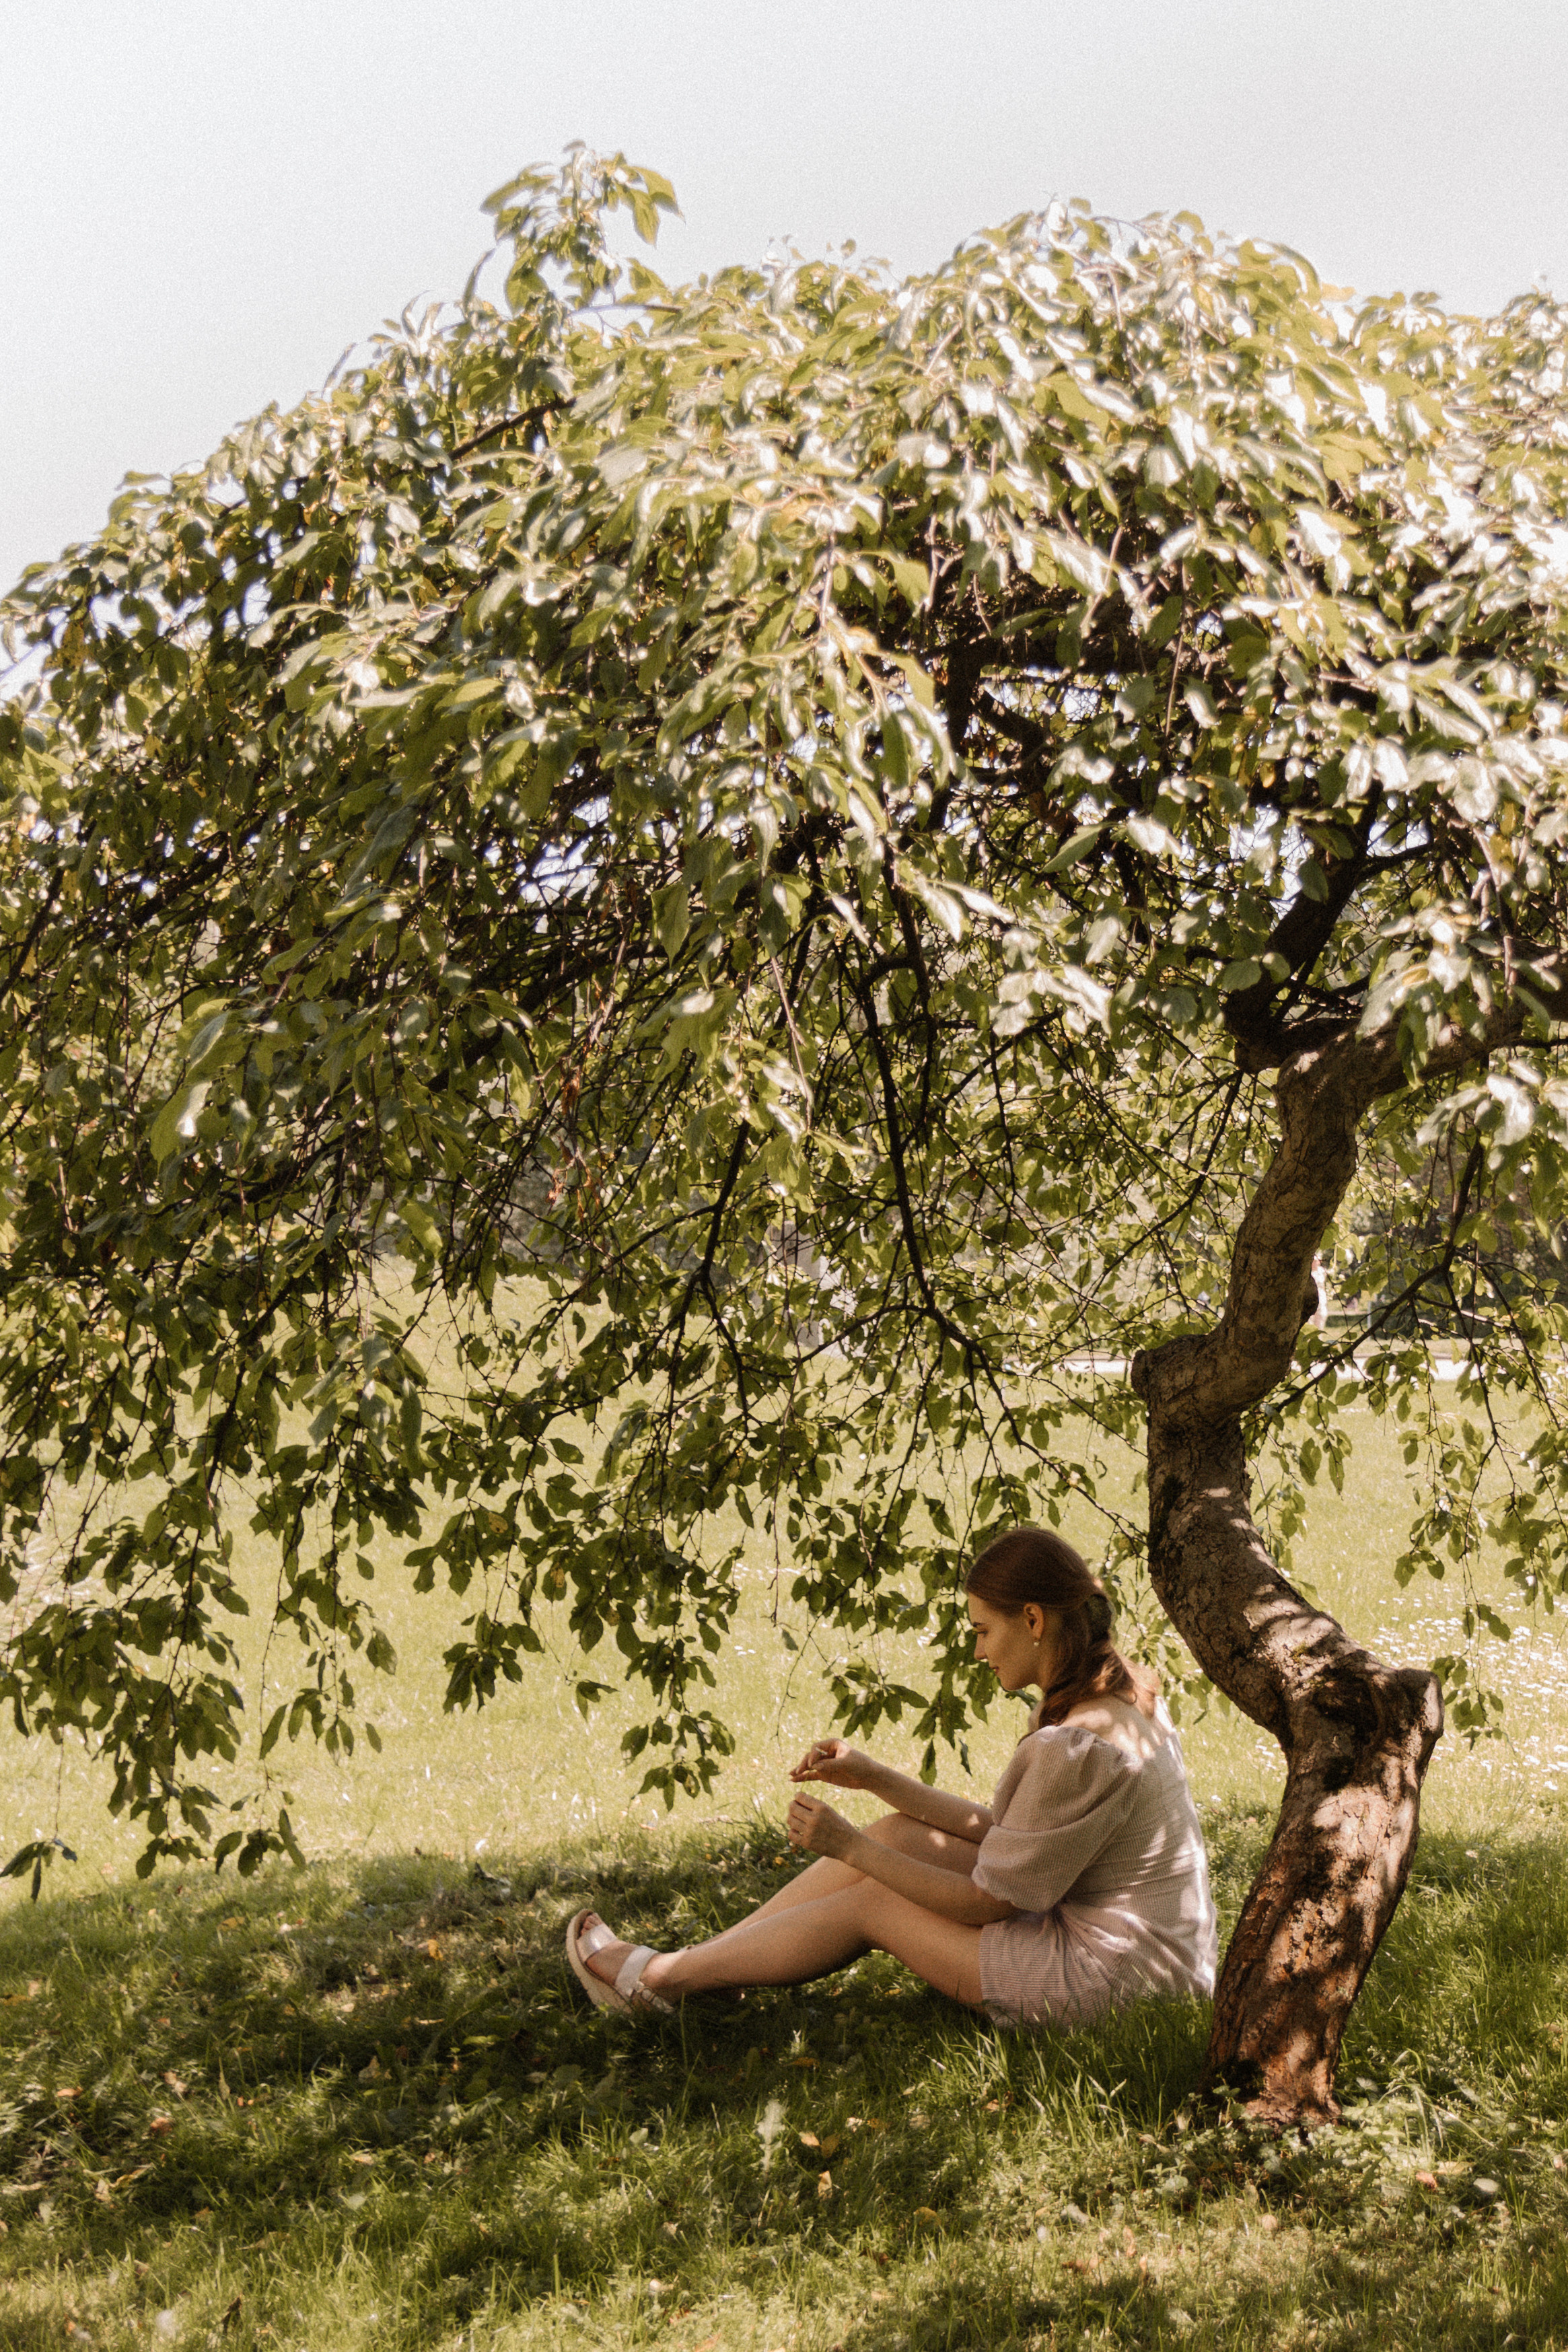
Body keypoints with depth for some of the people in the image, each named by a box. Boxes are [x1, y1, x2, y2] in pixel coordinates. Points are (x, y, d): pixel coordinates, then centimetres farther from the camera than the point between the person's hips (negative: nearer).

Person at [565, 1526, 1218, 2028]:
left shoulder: (1077, 1749, -27)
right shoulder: (1116, 1693, 3)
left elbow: (986, 1903, -18)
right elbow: (1000, 1830, 10)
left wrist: (851, 1847, -12)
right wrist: (873, 1778, 6)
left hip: (1119, 1976, -9)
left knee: (871, 1902, 0)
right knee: (900, 1835, 6)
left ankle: (659, 1979, 17)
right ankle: (692, 1961, 15)